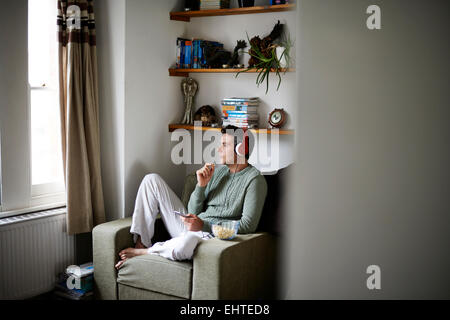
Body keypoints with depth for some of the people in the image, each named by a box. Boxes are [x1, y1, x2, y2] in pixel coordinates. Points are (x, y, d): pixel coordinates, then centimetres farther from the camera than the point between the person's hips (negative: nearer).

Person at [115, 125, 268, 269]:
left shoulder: (255, 179, -8)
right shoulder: (217, 171, 13)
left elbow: (248, 226, -17)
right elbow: (193, 212, 12)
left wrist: (204, 225, -23)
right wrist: (201, 185, -5)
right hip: (190, 227, 7)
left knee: (187, 241, -45)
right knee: (152, 179, 2)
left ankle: (142, 252, -13)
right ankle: (141, 242, -4)